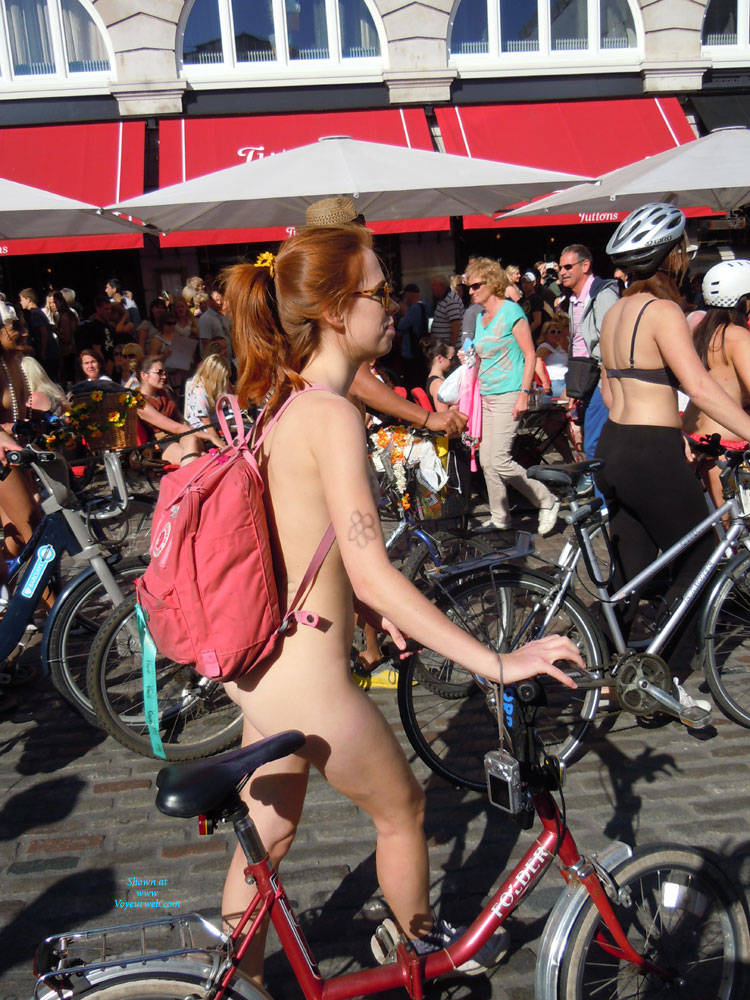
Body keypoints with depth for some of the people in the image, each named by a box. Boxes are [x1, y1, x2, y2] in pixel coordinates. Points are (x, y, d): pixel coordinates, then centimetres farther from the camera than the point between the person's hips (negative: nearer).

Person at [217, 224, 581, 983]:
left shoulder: (284, 405, 6)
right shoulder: (332, 414, -22)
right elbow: (372, 573, -28)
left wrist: (371, 609, 24)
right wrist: (498, 664, -25)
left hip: (260, 664, 8)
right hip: (309, 683, -8)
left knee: (267, 836, 22)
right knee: (402, 808, 19)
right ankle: (424, 946, 45)